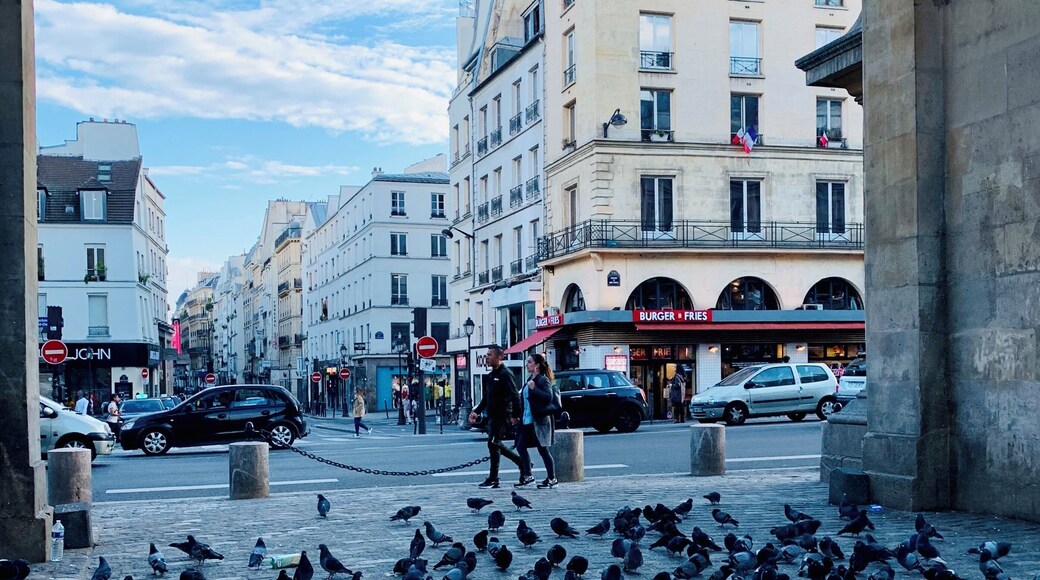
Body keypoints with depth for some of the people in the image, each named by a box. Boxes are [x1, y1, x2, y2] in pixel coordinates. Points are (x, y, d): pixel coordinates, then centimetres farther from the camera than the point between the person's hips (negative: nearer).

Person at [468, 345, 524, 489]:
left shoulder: (505, 374, -12)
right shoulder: (491, 375, 17)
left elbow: (514, 396, -18)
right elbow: (486, 398, 24)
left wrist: (515, 415, -21)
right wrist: (476, 411, 15)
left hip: (502, 416, -10)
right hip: (493, 416, 10)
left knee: (493, 444, -10)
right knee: (496, 445, 13)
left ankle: (493, 479, -6)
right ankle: (522, 462, 27)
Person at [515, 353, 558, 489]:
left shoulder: (543, 380, -11)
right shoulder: (530, 380, 16)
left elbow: (549, 397, -23)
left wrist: (534, 388, -27)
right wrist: (520, 417, 16)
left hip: (539, 422, -9)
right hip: (527, 421, 9)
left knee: (543, 450, -3)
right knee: (520, 447, 7)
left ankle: (551, 479, 5)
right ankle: (527, 476, 15)